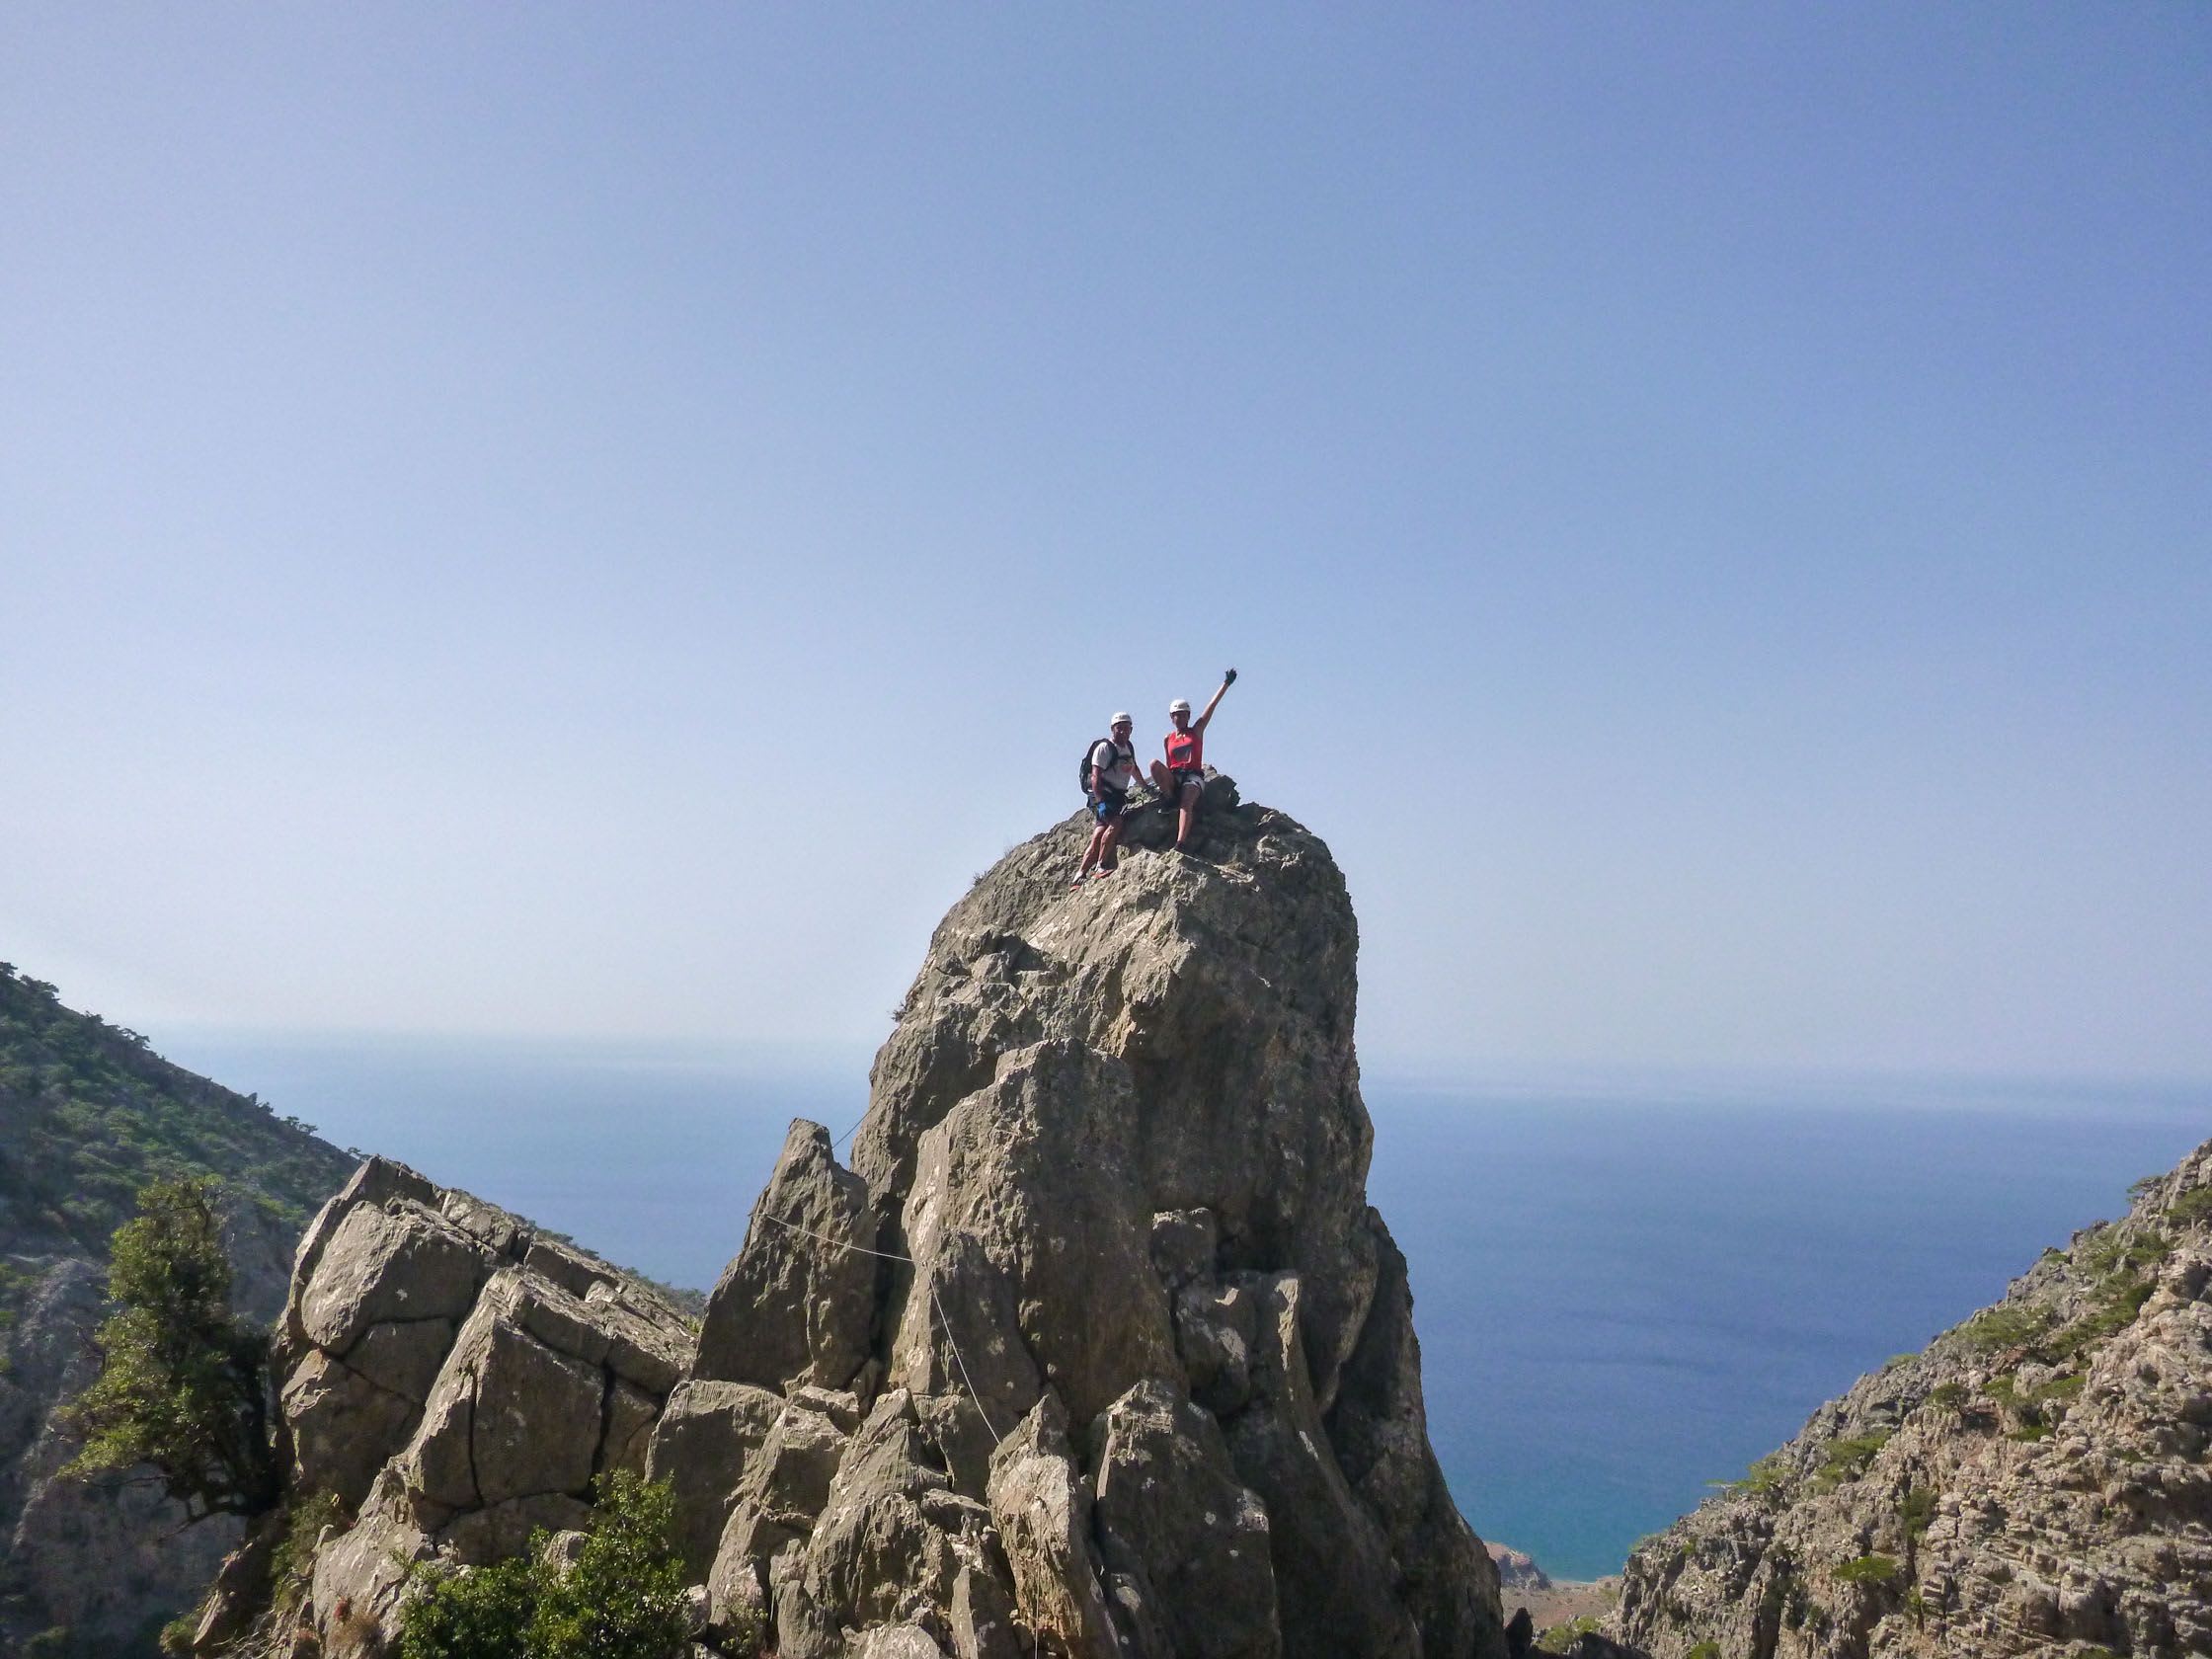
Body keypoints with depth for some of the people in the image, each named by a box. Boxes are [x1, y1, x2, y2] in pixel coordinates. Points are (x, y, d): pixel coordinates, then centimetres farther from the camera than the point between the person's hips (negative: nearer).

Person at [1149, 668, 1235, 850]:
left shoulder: (1197, 731, 11)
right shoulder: (1168, 738, 17)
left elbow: (1212, 705, 5)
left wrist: (1225, 685, 1)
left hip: (1193, 776, -3)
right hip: (1174, 777, 3)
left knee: (1187, 803, -30)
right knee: (1154, 764, -26)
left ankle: (1181, 843, -44)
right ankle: (1170, 798, -17)